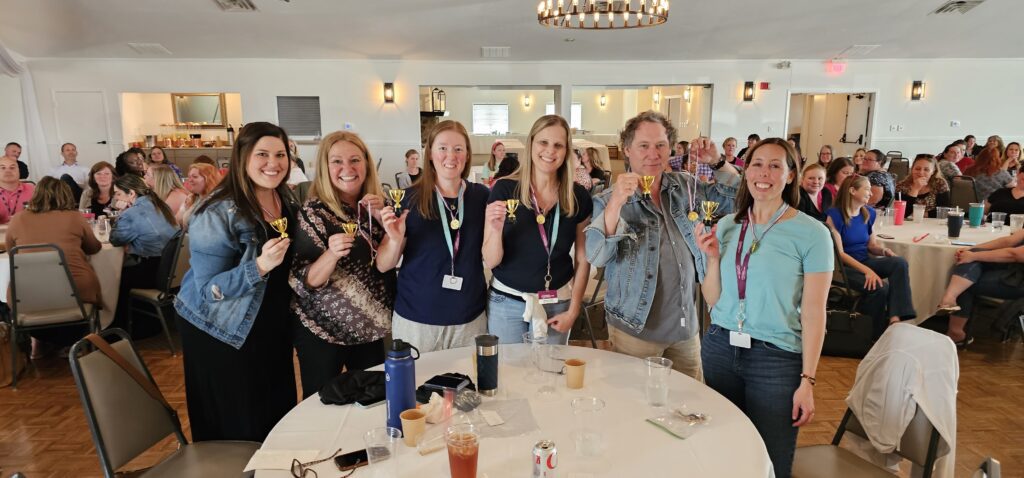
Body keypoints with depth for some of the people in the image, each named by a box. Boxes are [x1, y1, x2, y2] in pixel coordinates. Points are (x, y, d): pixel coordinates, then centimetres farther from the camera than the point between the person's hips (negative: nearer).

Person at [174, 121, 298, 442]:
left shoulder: (287, 200, 0)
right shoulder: (219, 214, -21)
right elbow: (209, 288, -20)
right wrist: (260, 266, -34)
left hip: (273, 327, 6)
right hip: (223, 335, -6)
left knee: (279, 415, 15)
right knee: (239, 432, 8)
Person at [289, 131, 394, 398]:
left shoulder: (375, 205, -1)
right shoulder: (314, 212, -15)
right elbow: (303, 282, -17)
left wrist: (383, 219, -13)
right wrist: (331, 254, -36)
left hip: (370, 327, 5)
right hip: (322, 332, -4)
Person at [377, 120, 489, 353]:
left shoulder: (481, 196, -3)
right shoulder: (410, 198, -9)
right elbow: (383, 265, -6)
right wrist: (396, 240, -25)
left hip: (470, 319, 2)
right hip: (415, 319, -2)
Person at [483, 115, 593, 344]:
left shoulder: (578, 197, -4)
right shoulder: (504, 189, -11)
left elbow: (583, 259, 4)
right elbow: (490, 261, -10)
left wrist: (573, 310, 1)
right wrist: (496, 229, -28)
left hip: (557, 304, 2)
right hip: (507, 301, -1)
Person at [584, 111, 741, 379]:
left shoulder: (685, 187, 4)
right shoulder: (608, 201, -11)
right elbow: (596, 257, -23)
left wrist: (718, 162, -6)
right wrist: (615, 204, -37)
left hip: (686, 327, 5)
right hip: (636, 330, -4)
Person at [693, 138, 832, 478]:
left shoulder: (811, 233, -7)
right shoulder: (727, 225, 4)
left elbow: (813, 312, -8)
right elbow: (713, 300, 6)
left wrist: (807, 380, -10)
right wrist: (713, 258, -9)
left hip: (777, 359, -3)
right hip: (719, 348, 4)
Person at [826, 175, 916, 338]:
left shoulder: (869, 213, 8)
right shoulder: (835, 215, -13)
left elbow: (872, 245, 16)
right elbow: (839, 253, -16)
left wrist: (885, 251, -8)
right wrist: (866, 270, -26)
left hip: (865, 260, 7)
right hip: (845, 267, -7)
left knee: (900, 262, -22)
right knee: (880, 287, -29)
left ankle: (895, 318, -30)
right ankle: (876, 334, -9)